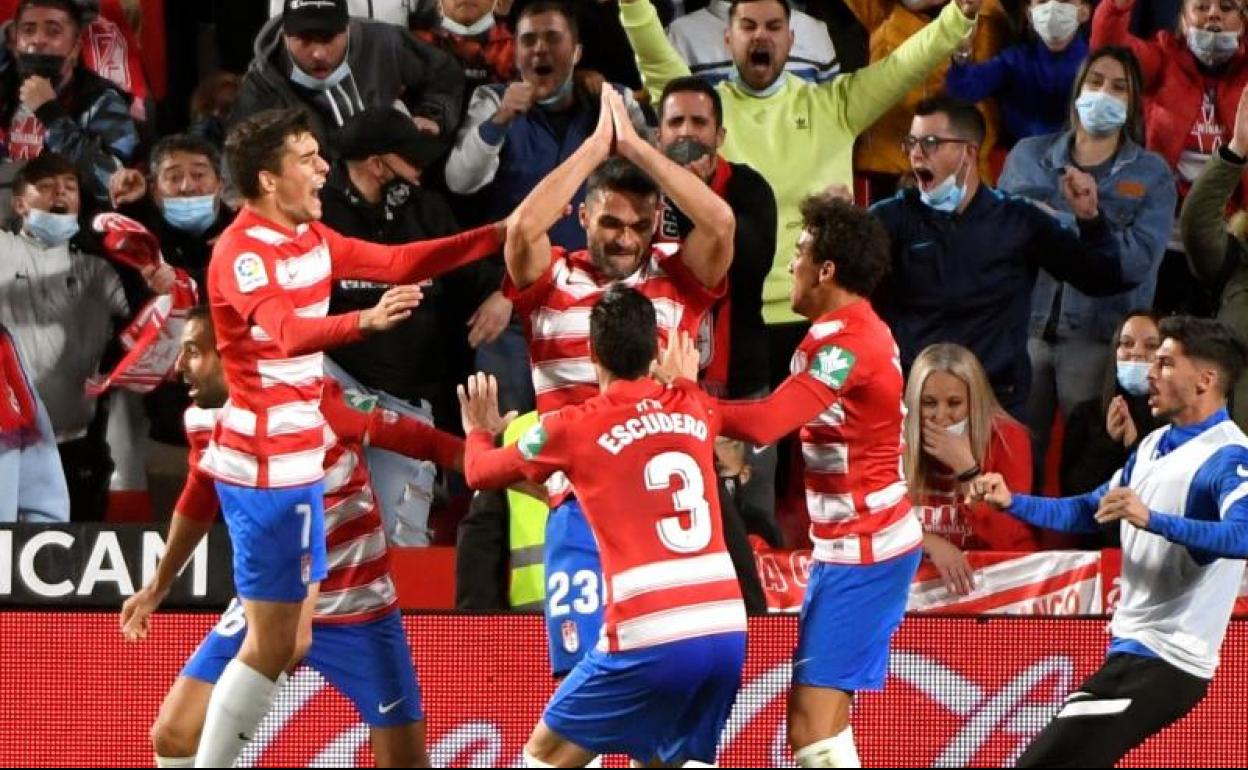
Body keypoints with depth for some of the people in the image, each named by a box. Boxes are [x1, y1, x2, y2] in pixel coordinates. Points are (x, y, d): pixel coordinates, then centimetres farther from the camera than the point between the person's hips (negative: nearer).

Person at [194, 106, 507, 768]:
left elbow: (400, 263, 14)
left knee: (291, 638, 14)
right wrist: (366, 320, -55)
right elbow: (288, 332, -37)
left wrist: (503, 234, 7)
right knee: (271, 645, -7)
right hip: (266, 467, -10)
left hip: (296, 460, 10)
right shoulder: (241, 252, -19)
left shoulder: (311, 239, 10)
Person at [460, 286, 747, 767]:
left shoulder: (573, 427, 1)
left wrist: (479, 431, 42)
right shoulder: (694, 410, 12)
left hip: (650, 637, -5)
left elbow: (480, 473, 20)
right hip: (727, 628, 5)